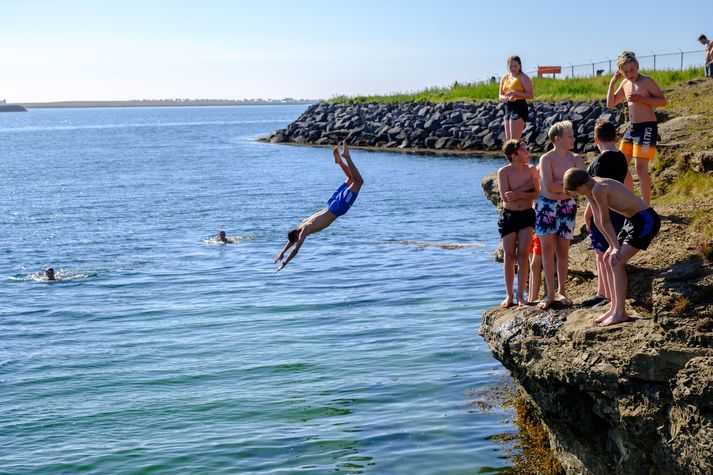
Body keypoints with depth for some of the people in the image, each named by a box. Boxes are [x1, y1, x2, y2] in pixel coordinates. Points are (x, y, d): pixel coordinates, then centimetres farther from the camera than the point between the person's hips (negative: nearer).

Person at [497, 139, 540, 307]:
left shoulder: (531, 169, -2)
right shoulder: (503, 172, -9)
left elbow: (536, 194, -6)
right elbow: (505, 196, -17)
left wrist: (518, 194, -20)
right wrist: (526, 186, -17)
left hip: (526, 215, 1)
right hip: (508, 216, -1)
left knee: (523, 255, -4)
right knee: (509, 256, 2)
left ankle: (520, 295, 2)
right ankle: (509, 295, 11)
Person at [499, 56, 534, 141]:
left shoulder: (523, 78, -6)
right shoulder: (505, 78, 13)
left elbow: (530, 95, -14)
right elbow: (501, 96, 11)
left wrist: (515, 92, -24)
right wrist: (508, 98, -12)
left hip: (519, 108, -8)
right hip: (508, 109, 8)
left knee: (514, 140, -13)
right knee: (508, 140, 10)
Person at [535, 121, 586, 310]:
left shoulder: (576, 159, 1)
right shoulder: (546, 159, -10)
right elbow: (549, 186, -21)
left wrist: (559, 185, -22)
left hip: (567, 206, 3)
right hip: (546, 205, -3)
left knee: (563, 250, 4)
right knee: (547, 249, -3)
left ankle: (561, 292, 13)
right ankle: (550, 294, 3)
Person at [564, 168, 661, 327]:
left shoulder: (598, 189, -24)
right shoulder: (590, 188, 6)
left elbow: (606, 222, -16)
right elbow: (598, 220, 9)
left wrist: (616, 246, -9)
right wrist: (613, 245, 7)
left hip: (646, 220, -10)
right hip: (633, 220, 10)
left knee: (617, 261, -16)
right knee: (608, 258, 11)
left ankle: (620, 313, -14)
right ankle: (615, 308, 17)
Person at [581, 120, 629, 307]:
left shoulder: (601, 160, -19)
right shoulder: (622, 158, 9)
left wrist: (587, 215, -13)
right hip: (618, 210, 9)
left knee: (605, 255, -3)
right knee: (602, 253, 19)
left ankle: (612, 298, 1)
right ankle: (601, 294, 28)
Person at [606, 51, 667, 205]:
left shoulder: (647, 81, -8)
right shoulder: (625, 84, 11)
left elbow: (663, 101, -11)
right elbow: (610, 104, 13)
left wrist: (643, 99, -22)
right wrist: (612, 83, 3)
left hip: (647, 127, -8)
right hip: (632, 128, 8)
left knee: (640, 167, -13)